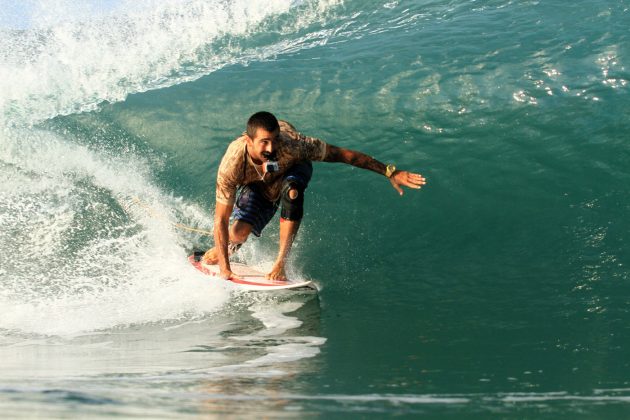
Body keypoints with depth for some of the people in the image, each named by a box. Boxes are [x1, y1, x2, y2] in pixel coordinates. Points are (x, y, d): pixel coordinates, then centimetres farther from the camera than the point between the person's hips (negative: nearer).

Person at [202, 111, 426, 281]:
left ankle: (280, 264, -27)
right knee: (239, 232, -19)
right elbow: (221, 219, -34)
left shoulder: (292, 145, -41)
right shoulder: (232, 165, -40)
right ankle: (220, 251, 20)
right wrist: (225, 269, -36)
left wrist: (390, 172, -30)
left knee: (291, 190, -36)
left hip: (293, 168, 0)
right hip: (257, 184, 1)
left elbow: (343, 154, -31)